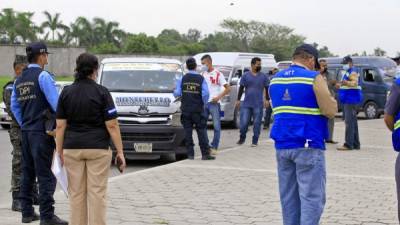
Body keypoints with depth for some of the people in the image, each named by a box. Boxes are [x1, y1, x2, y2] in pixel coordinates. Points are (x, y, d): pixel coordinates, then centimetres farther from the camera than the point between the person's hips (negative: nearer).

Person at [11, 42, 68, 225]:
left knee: (27, 172, 14)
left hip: (26, 131, 8)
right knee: (45, 175, -6)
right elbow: (55, 103, -18)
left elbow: (14, 106, 18)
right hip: (41, 131, -8)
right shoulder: (43, 76, -11)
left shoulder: (19, 79, 13)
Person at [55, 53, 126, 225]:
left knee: (76, 193, 8)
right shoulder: (101, 92, -6)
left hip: (72, 149, 3)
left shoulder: (66, 92, 2)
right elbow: (112, 125, -9)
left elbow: (60, 126, 0)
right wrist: (120, 152, -4)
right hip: (98, 149, -3)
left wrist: (59, 152, 6)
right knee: (97, 193, 1)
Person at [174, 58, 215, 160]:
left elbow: (177, 93, -4)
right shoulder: (201, 79, -4)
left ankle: (190, 154, 5)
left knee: (188, 132, 6)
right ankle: (205, 154, -1)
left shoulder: (182, 79, -1)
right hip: (198, 109, -1)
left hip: (185, 109, 1)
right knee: (201, 131, 2)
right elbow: (205, 94, -12)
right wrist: (204, 104, 4)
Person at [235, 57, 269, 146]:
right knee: (244, 122, -1)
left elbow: (267, 88, 8)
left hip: (258, 105, 0)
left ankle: (255, 141, 10)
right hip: (246, 104, 0)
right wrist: (238, 100, 3)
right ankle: (242, 138, 20)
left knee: (257, 123, 1)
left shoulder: (263, 76, 5)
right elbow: (241, 88, 7)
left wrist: (267, 99, 1)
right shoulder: (245, 76, 5)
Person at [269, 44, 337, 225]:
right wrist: (332, 100, 9)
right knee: (312, 197, -5)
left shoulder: (275, 79, 13)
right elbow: (330, 111, -10)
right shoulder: (313, 78, -8)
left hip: (282, 145, 6)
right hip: (308, 145, -6)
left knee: (288, 197, 11)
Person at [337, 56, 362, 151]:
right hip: (348, 100, 11)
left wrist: (347, 83, -46)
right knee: (352, 122, 12)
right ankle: (355, 144, 16)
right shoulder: (348, 72, 20)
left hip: (351, 99, -11)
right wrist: (341, 85, 37)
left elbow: (355, 83, -29)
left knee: (349, 122, -15)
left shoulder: (353, 71, -12)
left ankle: (348, 144, -18)